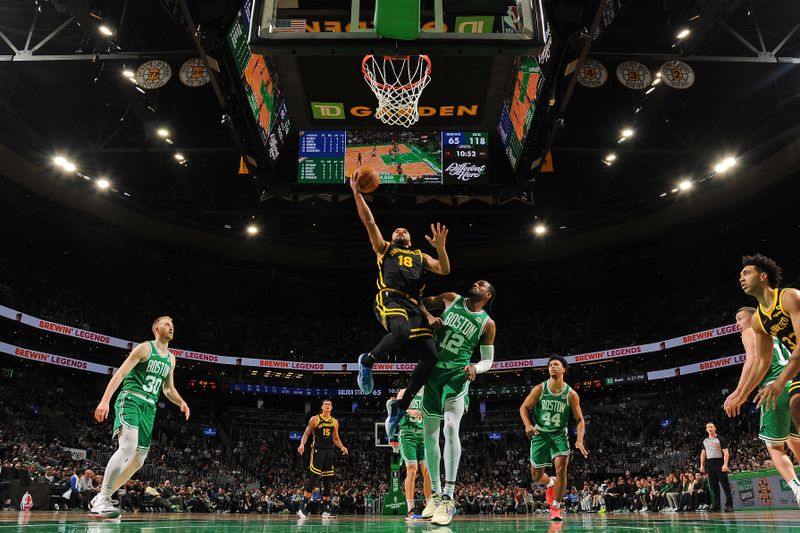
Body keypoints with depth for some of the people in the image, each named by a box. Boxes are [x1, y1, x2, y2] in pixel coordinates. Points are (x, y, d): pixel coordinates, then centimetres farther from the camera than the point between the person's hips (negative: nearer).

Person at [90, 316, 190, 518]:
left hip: (149, 409, 8)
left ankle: (100, 500, 19)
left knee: (138, 461, 7)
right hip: (130, 400, -8)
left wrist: (181, 402, 5)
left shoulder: (171, 359, 17)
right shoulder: (145, 348, -4)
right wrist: (105, 400, -22)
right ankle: (102, 500, -22)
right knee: (128, 447, -29)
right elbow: (120, 374, -11)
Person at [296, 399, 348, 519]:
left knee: (327, 481, 6)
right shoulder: (315, 419, -1)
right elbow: (306, 433, -1)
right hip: (317, 451, -5)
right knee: (313, 479, -11)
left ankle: (326, 510, 13)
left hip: (329, 452, 5)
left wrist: (342, 447, 1)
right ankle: (302, 508, -4)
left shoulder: (335, 422, 11)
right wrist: (302, 444, -18)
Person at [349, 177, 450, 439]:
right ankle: (367, 361, -10)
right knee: (401, 331, -38)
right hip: (389, 299, -4)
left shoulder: (420, 256, 33)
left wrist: (440, 247, 1)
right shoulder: (384, 249, 25)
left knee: (430, 357, -13)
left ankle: (401, 406, 1)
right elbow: (369, 222, 15)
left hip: (413, 305, 4)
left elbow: (444, 270, 17)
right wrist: (357, 193, 7)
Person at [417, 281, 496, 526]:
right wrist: (428, 317, -7)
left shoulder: (487, 323, 0)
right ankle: (436, 494, 21)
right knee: (429, 435, 7)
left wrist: (475, 368, -17)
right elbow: (421, 302, 13)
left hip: (457, 375, -3)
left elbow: (488, 360, 4)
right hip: (432, 371, 4)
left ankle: (448, 498, -20)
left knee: (451, 427, -25)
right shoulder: (452, 299, 5)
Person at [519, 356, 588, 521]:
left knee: (561, 467, -23)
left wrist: (579, 440, -19)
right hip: (540, 434, 1)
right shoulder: (539, 389, -10)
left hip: (559, 434, -1)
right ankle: (551, 484, 44)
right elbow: (523, 408, -4)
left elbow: (580, 420, -4)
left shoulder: (571, 394, -10)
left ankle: (555, 507, -4)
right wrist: (527, 425, -22)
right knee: (536, 476, 6)